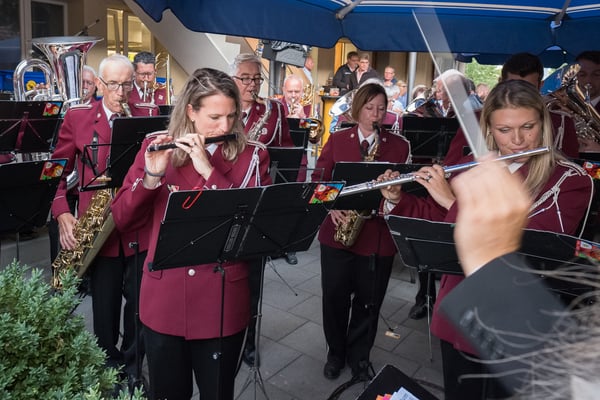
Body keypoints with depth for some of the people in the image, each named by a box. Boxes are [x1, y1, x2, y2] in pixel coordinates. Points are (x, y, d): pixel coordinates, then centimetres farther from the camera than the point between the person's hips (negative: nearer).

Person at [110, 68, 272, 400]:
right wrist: (151, 176, -20)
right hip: (163, 301, 2)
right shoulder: (156, 148, 0)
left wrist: (209, 171, -22)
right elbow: (123, 219, -2)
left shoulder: (252, 156, -4)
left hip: (222, 303, -1)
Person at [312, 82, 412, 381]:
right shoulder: (337, 140, 5)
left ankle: (359, 356, 33)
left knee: (368, 300, 11)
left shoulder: (399, 145, 3)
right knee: (334, 297, 9)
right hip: (337, 230, 1)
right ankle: (336, 352, 33)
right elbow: (319, 178, 3)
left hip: (378, 234, 0)